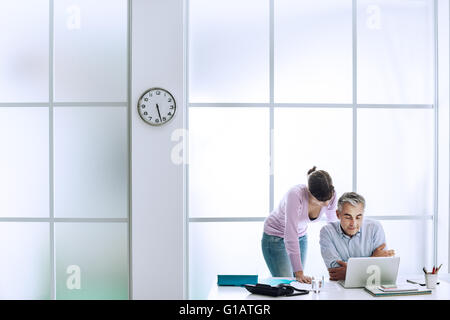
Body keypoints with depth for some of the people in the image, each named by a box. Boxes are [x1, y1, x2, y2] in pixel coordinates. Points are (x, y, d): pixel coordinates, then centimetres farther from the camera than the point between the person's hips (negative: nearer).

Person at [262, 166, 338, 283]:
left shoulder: (331, 196, -20)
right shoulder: (295, 195, -36)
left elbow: (333, 221, 0)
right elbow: (290, 236, -37)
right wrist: (299, 273, -39)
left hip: (301, 237, 5)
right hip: (275, 238, -5)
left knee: (299, 282, 2)